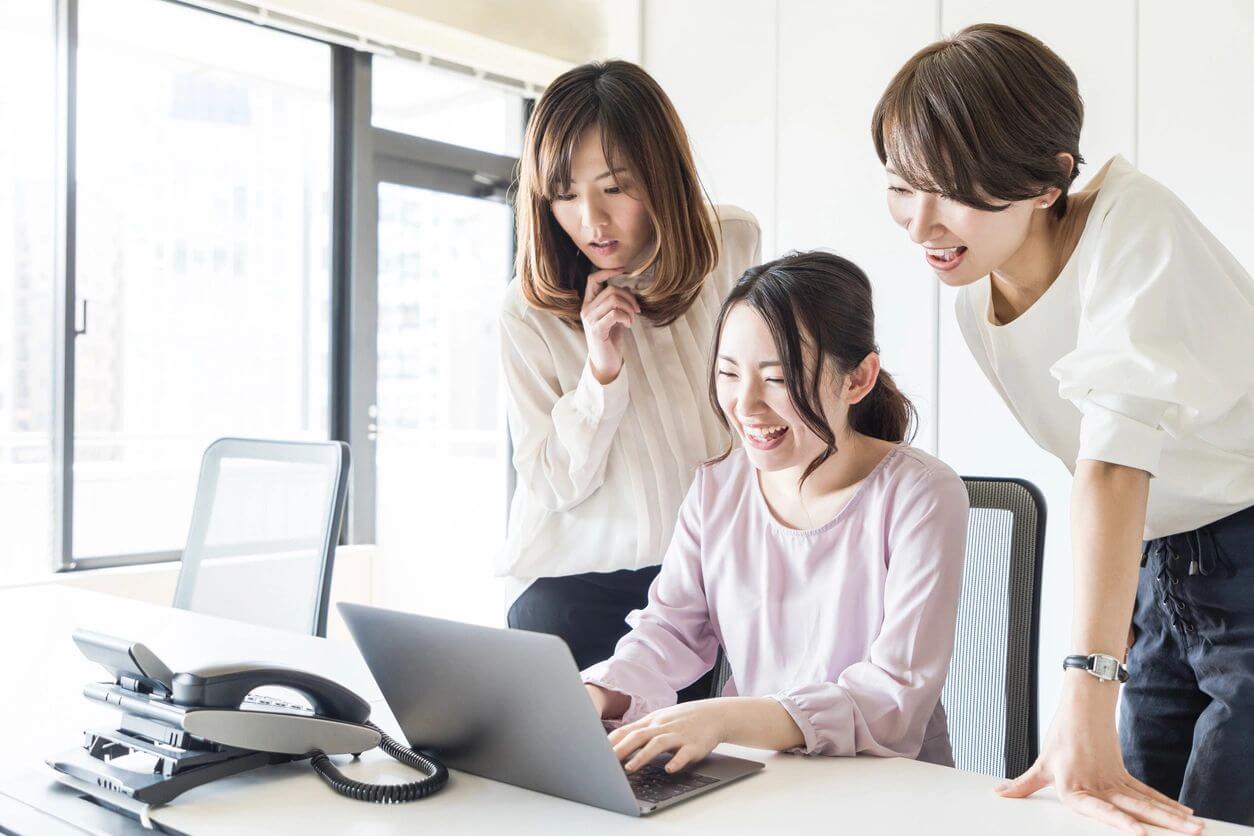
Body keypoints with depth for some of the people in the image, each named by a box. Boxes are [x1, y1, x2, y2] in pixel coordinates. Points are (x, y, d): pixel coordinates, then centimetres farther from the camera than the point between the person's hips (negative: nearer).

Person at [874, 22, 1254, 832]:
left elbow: (1116, 460, -34)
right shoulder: (975, 292, -3)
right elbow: (1091, 464, 6)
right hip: (1158, 575, 6)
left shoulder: (1131, 221, -22)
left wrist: (1086, 713, -39)